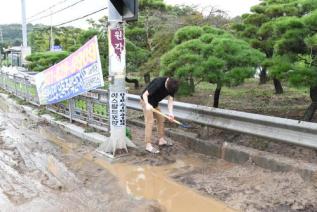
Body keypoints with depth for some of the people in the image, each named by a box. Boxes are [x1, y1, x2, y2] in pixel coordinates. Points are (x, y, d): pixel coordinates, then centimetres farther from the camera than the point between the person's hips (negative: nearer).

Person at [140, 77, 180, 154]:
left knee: (161, 119, 10)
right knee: (150, 122, -13)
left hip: (155, 102, 8)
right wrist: (147, 104, -47)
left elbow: (170, 99, -15)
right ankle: (148, 145, -10)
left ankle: (161, 140, 22)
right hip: (146, 101, -8)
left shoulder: (171, 86, -11)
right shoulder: (158, 83, -33)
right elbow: (145, 94, -30)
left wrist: (170, 113, -30)